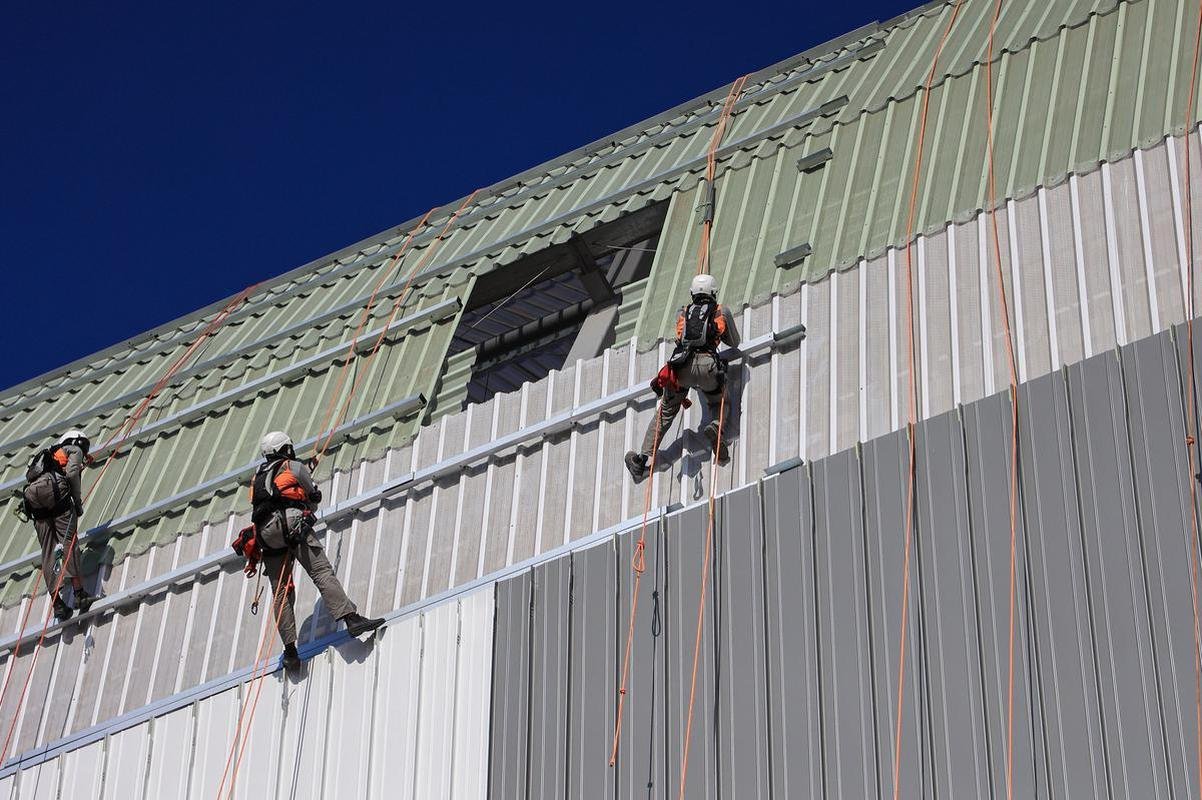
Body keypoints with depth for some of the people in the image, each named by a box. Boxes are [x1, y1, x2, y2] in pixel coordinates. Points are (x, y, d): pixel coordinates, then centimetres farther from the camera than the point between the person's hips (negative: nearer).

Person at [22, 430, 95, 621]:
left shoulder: (47, 455, 40)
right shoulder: (75, 450, 18)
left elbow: (30, 477, 30)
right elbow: (72, 472, -2)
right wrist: (78, 501, 3)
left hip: (34, 501, 6)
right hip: (56, 492, -6)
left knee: (48, 552, 0)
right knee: (69, 543, -9)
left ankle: (57, 603, -7)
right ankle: (79, 594, -19)